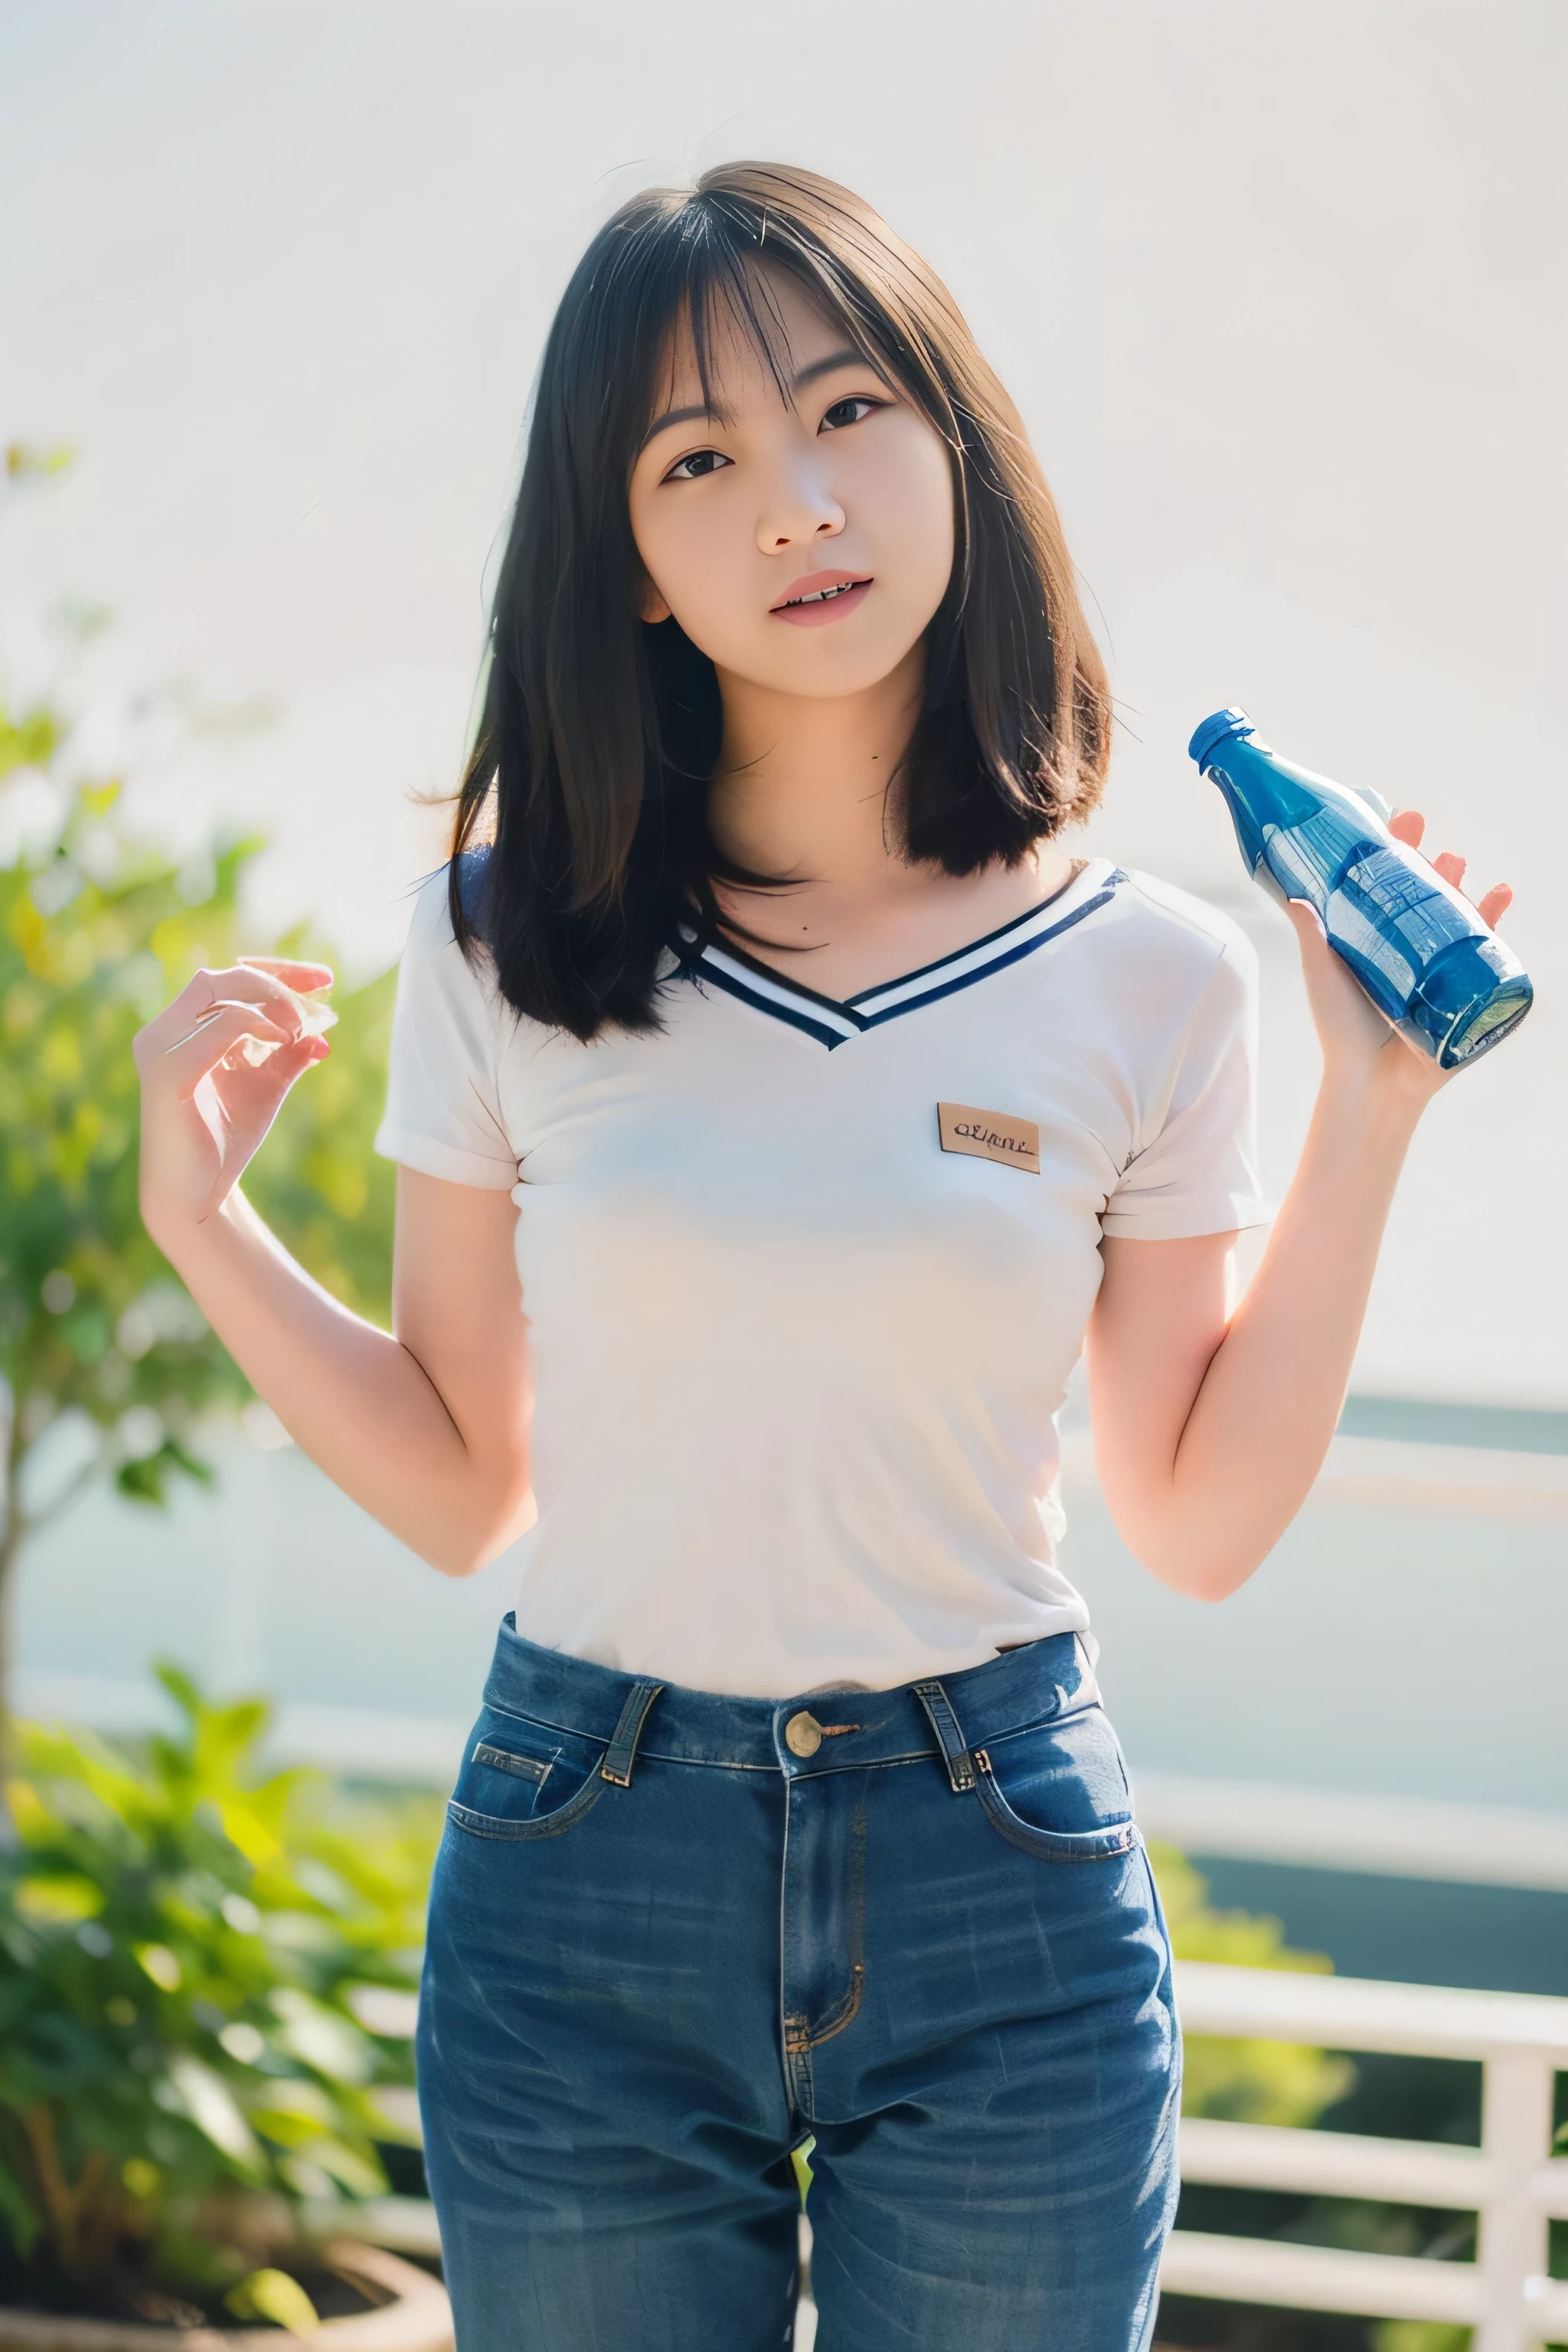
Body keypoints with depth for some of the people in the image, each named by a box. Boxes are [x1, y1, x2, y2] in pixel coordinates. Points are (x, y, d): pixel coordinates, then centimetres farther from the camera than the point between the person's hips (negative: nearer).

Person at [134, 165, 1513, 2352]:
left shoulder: (1146, 978, -3)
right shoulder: (507, 945, -2)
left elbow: (1201, 1520, 3)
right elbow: (461, 1487, 5)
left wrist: (1367, 1115, -2)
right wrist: (204, 1222, -6)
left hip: (1001, 1901, 0)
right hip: (584, 1868, 1)